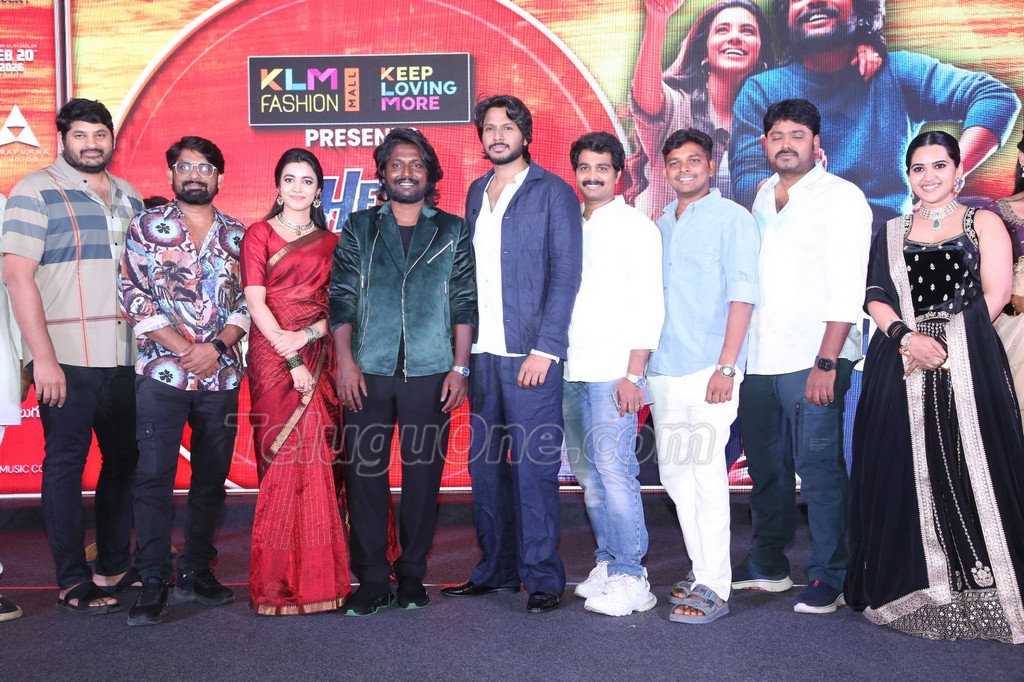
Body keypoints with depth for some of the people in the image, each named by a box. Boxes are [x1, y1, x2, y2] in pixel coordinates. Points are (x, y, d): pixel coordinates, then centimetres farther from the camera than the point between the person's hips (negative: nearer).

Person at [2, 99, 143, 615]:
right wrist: (43, 358, -16)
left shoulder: (128, 198, 14)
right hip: (67, 360, -6)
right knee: (66, 465, 2)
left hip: (124, 357, 6)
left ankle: (114, 566, 25)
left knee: (124, 459, 12)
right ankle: (73, 582, 12)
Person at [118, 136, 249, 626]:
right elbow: (134, 296, -4)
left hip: (222, 376, 3)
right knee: (154, 476, -4)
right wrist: (184, 348, -12)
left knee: (212, 478, 8)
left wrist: (216, 346, -11)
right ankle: (154, 582, 4)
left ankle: (196, 572, 21)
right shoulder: (146, 227, 4)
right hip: (162, 372, -2)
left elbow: (247, 300, 6)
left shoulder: (237, 235, 10)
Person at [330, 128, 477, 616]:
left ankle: (412, 574, 17)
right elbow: (341, 297, 6)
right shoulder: (359, 228, 11)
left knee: (423, 475, 4)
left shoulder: (452, 232, 10)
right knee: (364, 473, 0)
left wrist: (460, 367, -2)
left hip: (430, 373, 0)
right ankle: (372, 579, 9)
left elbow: (465, 303, 6)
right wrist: (345, 360, -4)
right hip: (369, 373, 1)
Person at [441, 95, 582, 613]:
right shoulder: (477, 192, 17)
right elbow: (469, 271, 17)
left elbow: (565, 274, -7)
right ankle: (495, 569, 22)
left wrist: (544, 349, -15)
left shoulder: (553, 192, -1)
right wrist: (464, 346, 9)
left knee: (533, 467, -4)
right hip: (482, 354, 6)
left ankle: (542, 577, 6)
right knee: (485, 465, 10)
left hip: (529, 354, -6)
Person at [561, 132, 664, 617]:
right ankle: (607, 563, 20)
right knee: (587, 471, 9)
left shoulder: (636, 226, -1)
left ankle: (630, 578, -3)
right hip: (571, 371, 6)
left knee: (613, 468, -11)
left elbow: (648, 304, -7)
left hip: (614, 372, -6)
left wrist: (633, 374, -14)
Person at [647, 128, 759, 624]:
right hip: (664, 369, 7)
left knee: (706, 473, -7)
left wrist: (727, 365, -17)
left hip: (708, 369, -7)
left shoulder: (732, 219, -2)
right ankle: (701, 568, 24)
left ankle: (714, 588, 0)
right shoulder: (661, 224, 17)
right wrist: (643, 363, 12)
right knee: (673, 471, 11)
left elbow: (743, 294, -9)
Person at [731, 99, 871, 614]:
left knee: (819, 471, -3)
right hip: (759, 359, 6)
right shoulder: (764, 196, 16)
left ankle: (828, 578, 10)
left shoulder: (841, 198, -4)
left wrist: (826, 362, -19)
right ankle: (768, 565, 29)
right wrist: (738, 355, 12)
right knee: (766, 469, 15)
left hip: (813, 360, -6)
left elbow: (846, 287, -12)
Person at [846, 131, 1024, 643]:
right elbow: (876, 298, 7)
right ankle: (915, 591, 13)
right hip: (899, 368, 3)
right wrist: (907, 337, -11)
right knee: (906, 475, 3)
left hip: (967, 366, -3)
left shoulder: (983, 222, 7)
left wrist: (945, 346, -11)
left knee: (967, 472, -5)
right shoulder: (893, 232, 16)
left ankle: (979, 596, 6)